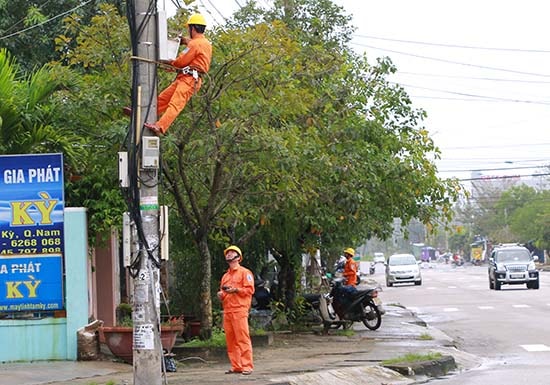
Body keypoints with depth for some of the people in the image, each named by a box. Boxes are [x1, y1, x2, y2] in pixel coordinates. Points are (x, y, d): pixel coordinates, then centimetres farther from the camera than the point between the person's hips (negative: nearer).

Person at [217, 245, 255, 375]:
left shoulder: (244, 272, 4)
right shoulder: (225, 276, 25)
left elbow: (250, 289, -5)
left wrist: (235, 290, -15)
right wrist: (221, 295, 8)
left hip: (239, 310, -7)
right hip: (227, 310, 7)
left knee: (243, 339, -10)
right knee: (230, 340, 2)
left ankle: (247, 366, -11)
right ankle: (235, 366, 5)